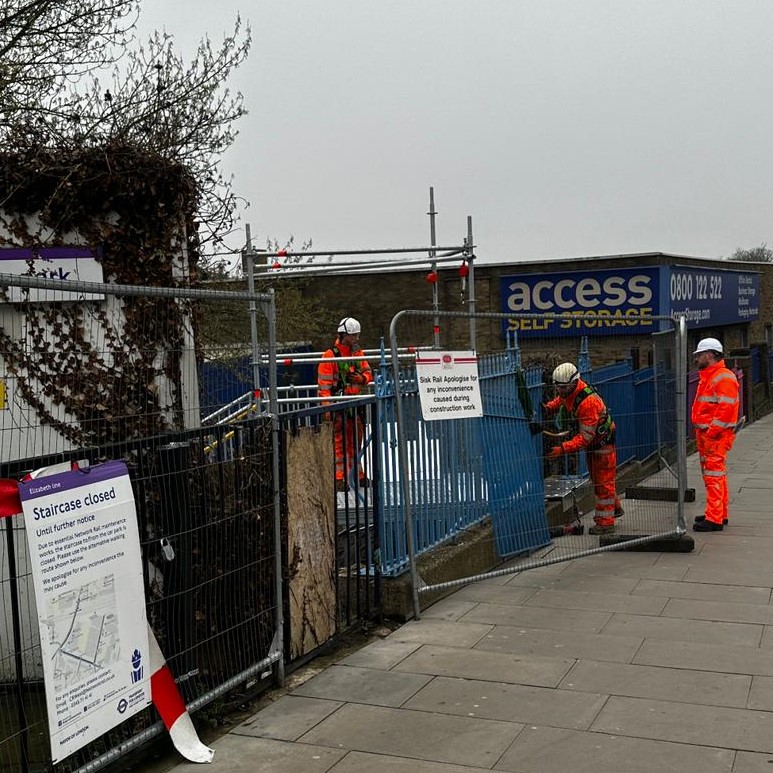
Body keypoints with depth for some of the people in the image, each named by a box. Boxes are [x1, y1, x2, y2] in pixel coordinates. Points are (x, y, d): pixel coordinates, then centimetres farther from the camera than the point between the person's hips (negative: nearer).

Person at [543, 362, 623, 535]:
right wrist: (550, 406, -3)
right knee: (596, 477, 21)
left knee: (603, 482, -1)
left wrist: (563, 449, -42)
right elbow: (561, 399, 17)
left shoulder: (588, 402, -36)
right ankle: (615, 508, 39)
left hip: (602, 441, -9)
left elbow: (585, 437, -36)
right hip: (592, 442, 9)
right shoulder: (568, 390, -10)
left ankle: (605, 523, 8)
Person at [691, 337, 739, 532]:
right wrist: (699, 430, 17)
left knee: (713, 475, -11)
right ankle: (720, 514, 26)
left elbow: (725, 409, -22)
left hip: (716, 435, -11)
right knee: (713, 474, 16)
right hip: (705, 433, 11)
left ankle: (714, 519, -10)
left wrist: (710, 432, -22)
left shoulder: (724, 378, -14)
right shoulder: (706, 377, 19)